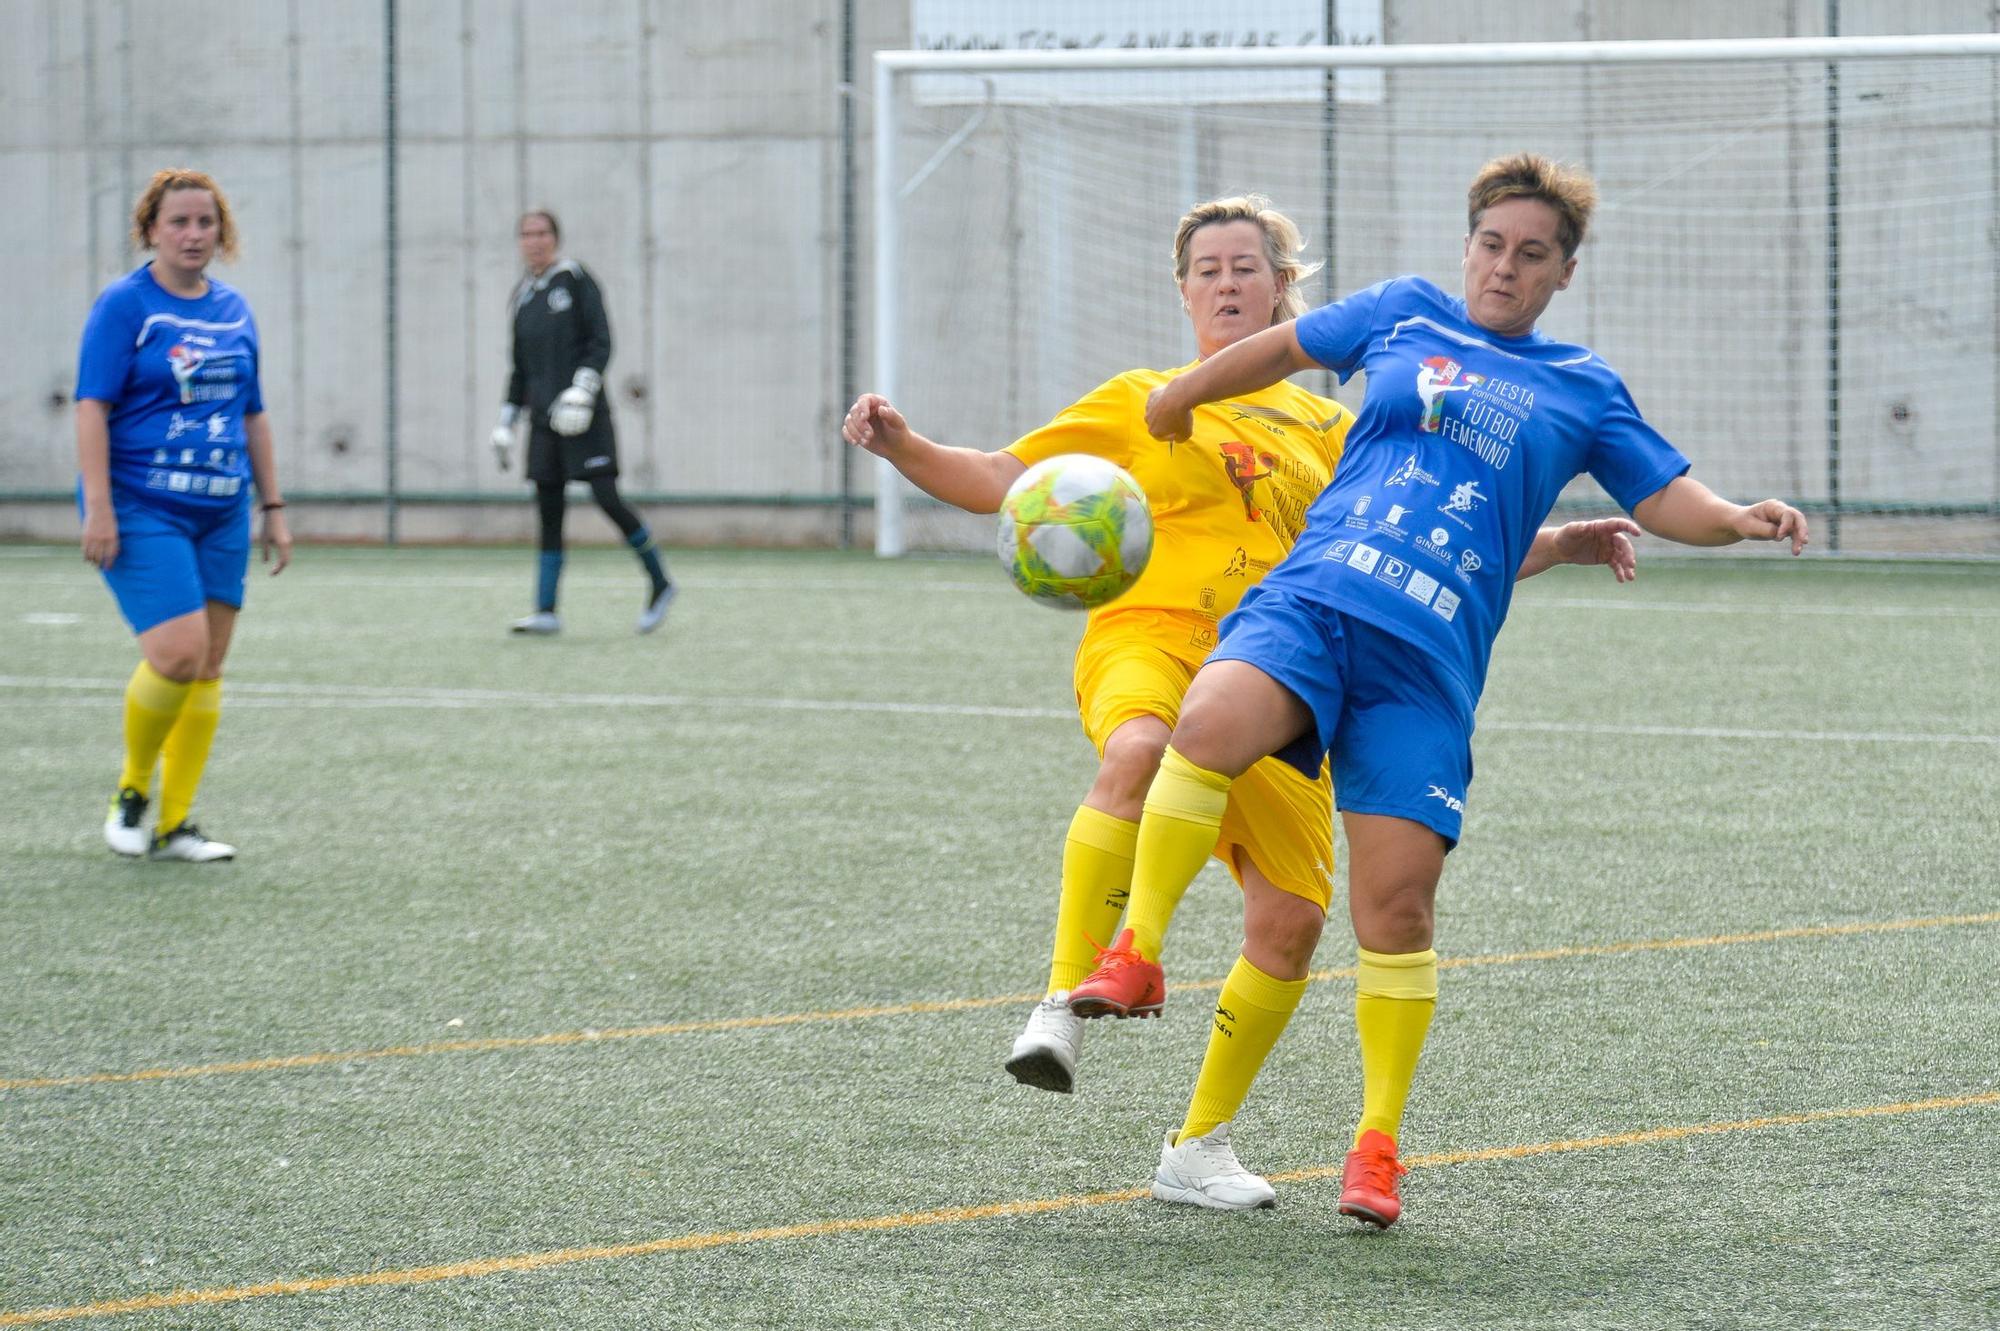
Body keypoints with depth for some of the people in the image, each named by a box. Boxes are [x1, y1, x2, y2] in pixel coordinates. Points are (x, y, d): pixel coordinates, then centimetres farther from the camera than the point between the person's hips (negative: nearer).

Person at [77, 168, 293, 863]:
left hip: (221, 514, 6)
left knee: (208, 666, 3)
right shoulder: (124, 305, -5)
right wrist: (98, 506, -17)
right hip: (141, 511, -6)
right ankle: (131, 791, 5)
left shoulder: (233, 310, 13)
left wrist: (273, 506, 17)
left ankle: (174, 824, 11)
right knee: (179, 650, -18)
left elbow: (252, 414, 20)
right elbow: (92, 407, -9)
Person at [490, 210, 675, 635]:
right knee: (548, 510, 1)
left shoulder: (575, 279, -2)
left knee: (607, 497, -12)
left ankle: (660, 583, 5)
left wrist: (581, 391, -20)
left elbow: (601, 342, -8)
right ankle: (546, 612, 0)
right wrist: (505, 425, 18)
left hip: (583, 414, -6)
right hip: (543, 417, 6)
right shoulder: (523, 294, 15)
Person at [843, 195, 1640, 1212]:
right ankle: (1063, 1006, -39)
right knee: (1140, 756, -41)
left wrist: (1557, 545, 14)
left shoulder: (1324, 429, 23)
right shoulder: (1142, 402, 17)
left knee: (1292, 919, -6)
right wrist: (904, 448, -4)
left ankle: (1198, 1148, 11)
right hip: (1150, 638, -4)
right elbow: (1000, 481, 13)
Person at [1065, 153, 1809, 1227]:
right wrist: (1183, 395, 43)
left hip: (1429, 663, 0)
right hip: (1309, 602, 0)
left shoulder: (1583, 390, 17)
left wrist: (1739, 519, -5)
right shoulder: (1404, 314, 18)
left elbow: (1664, 497, 16)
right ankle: (1136, 956, -18)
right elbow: (1289, 345, 33)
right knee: (1210, 724, -34)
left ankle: (1376, 1145, 7)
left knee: (1396, 903, -8)